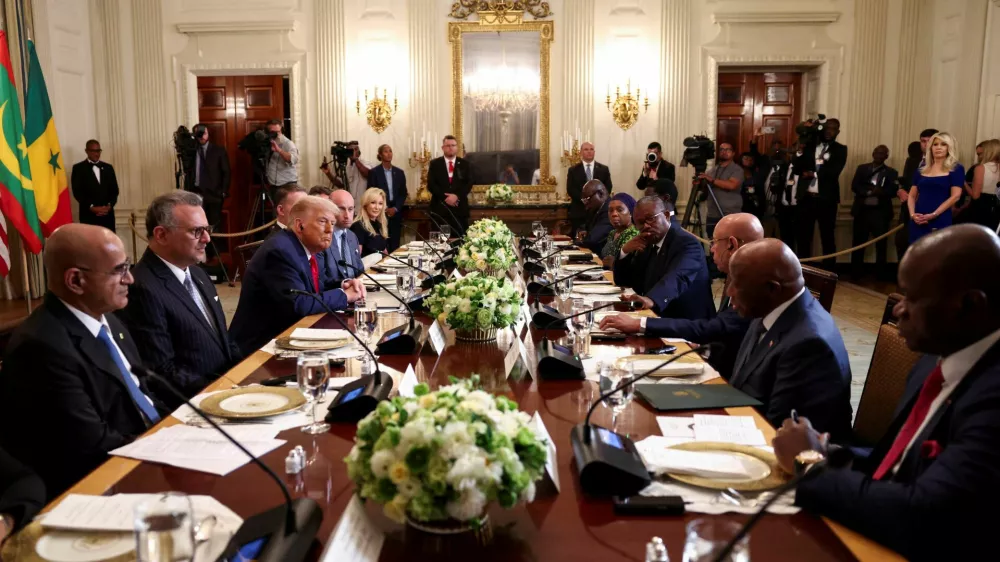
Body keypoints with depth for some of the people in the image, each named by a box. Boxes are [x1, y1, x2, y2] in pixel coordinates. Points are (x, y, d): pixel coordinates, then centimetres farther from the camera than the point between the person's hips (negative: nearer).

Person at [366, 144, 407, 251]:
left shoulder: (399, 172, 10)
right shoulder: (373, 172, -1)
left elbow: (403, 193, 9)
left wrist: (395, 208, -5)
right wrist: (384, 209, -10)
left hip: (396, 213, 3)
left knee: (395, 244, 2)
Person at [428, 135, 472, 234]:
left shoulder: (465, 164, 11)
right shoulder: (434, 164, 8)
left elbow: (469, 183, 2)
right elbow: (431, 184, -1)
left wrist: (457, 196, -14)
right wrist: (445, 197, -13)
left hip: (460, 208, 1)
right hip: (440, 208, -1)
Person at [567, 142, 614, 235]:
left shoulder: (604, 169, 11)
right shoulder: (573, 170, 8)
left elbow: (608, 188, 5)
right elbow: (570, 189, -1)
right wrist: (584, 199, -16)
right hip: (579, 211, -1)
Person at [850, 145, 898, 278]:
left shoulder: (891, 172, 6)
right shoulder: (862, 168, 10)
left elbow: (893, 191, -6)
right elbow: (854, 186, -1)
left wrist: (879, 191, -24)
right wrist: (869, 191, -17)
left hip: (881, 212, -1)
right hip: (862, 210, 1)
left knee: (881, 245, 3)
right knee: (858, 243, 4)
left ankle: (881, 275, 10)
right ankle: (855, 273, 12)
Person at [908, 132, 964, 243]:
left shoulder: (956, 169, 2)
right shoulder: (922, 169, 15)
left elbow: (955, 196, -7)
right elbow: (912, 196, 14)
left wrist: (933, 215, -16)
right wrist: (912, 214, -5)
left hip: (940, 222, -4)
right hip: (918, 222, 4)